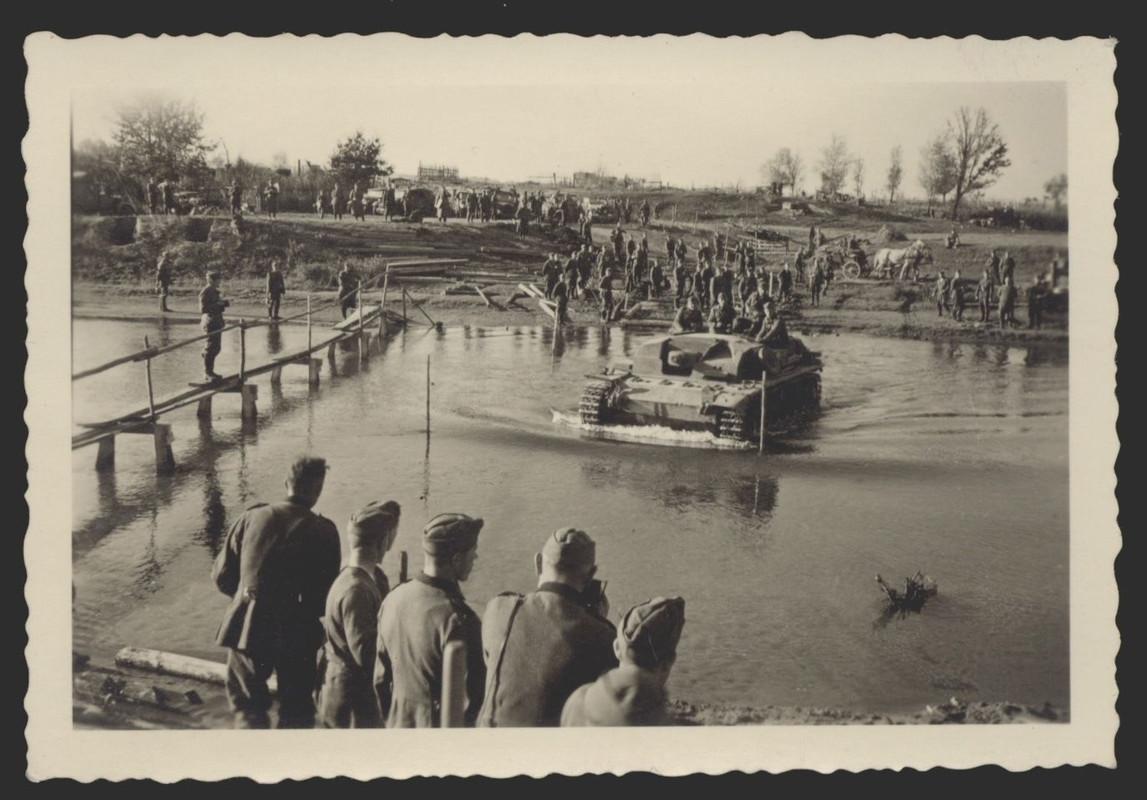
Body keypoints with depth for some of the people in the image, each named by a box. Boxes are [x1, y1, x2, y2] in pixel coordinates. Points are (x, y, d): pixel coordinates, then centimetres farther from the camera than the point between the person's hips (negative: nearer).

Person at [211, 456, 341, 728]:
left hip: (247, 627, 1)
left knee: (248, 706, 18)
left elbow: (221, 575, 3)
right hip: (298, 632, -1)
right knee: (296, 714, 17)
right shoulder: (324, 530, -9)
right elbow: (329, 593, -8)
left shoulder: (252, 517, -3)